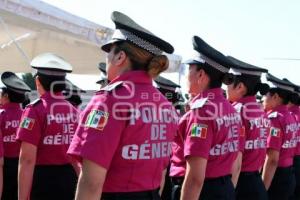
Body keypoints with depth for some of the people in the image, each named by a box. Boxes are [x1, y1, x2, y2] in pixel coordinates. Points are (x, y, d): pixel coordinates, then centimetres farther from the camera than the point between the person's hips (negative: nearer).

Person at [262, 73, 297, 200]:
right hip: (289, 176, 8)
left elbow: (272, 159, -21)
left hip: (276, 178, -8)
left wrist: (263, 189, -19)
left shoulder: (274, 118, -17)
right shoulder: (290, 116, 8)